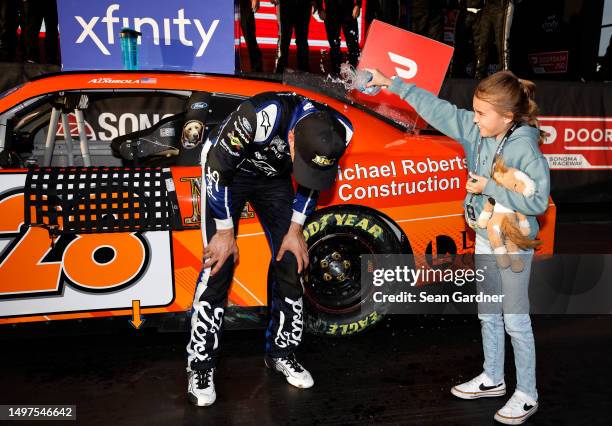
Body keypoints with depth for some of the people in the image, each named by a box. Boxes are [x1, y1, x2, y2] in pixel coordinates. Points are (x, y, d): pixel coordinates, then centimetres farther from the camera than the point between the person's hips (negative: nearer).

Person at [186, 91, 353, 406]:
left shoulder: (338, 132, -24)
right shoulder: (259, 117, -40)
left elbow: (310, 182, -5)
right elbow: (217, 168, -25)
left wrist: (295, 230, -5)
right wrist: (225, 232, -18)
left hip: (273, 177, 4)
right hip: (227, 168, -4)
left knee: (291, 261, -1)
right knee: (219, 263, -11)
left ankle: (282, 352, 17)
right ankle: (200, 365, 3)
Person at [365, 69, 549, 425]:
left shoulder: (525, 148, -23)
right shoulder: (476, 129, -4)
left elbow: (538, 200, -27)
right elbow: (436, 108, 1)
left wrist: (490, 188, -24)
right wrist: (393, 84, 1)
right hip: (485, 237, 7)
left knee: (516, 320, 5)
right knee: (488, 314, 19)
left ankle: (527, 395, 23)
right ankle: (493, 379, 37)